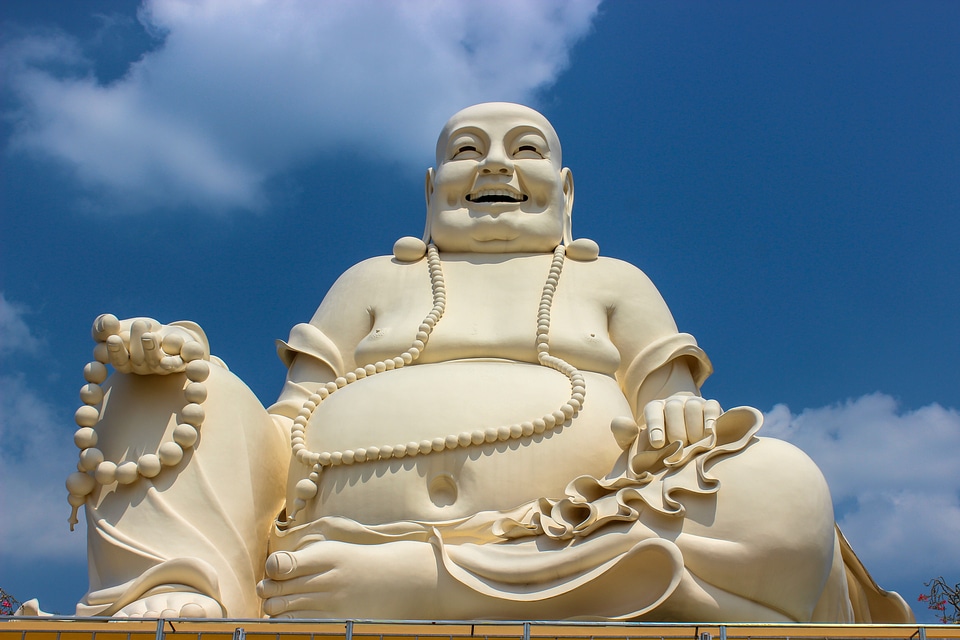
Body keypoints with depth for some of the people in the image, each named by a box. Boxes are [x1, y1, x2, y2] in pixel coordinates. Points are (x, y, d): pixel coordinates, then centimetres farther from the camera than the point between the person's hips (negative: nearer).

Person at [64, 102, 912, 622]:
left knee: (781, 482, -25)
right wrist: (169, 359, 1)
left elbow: (676, 418, 16)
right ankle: (183, 606, -31)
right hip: (337, 540, 2)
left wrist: (682, 423, -10)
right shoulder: (374, 282, 29)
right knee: (187, 383, -2)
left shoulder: (613, 283, 27)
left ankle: (398, 587, -34)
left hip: (573, 560, -1)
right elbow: (291, 423, 19)